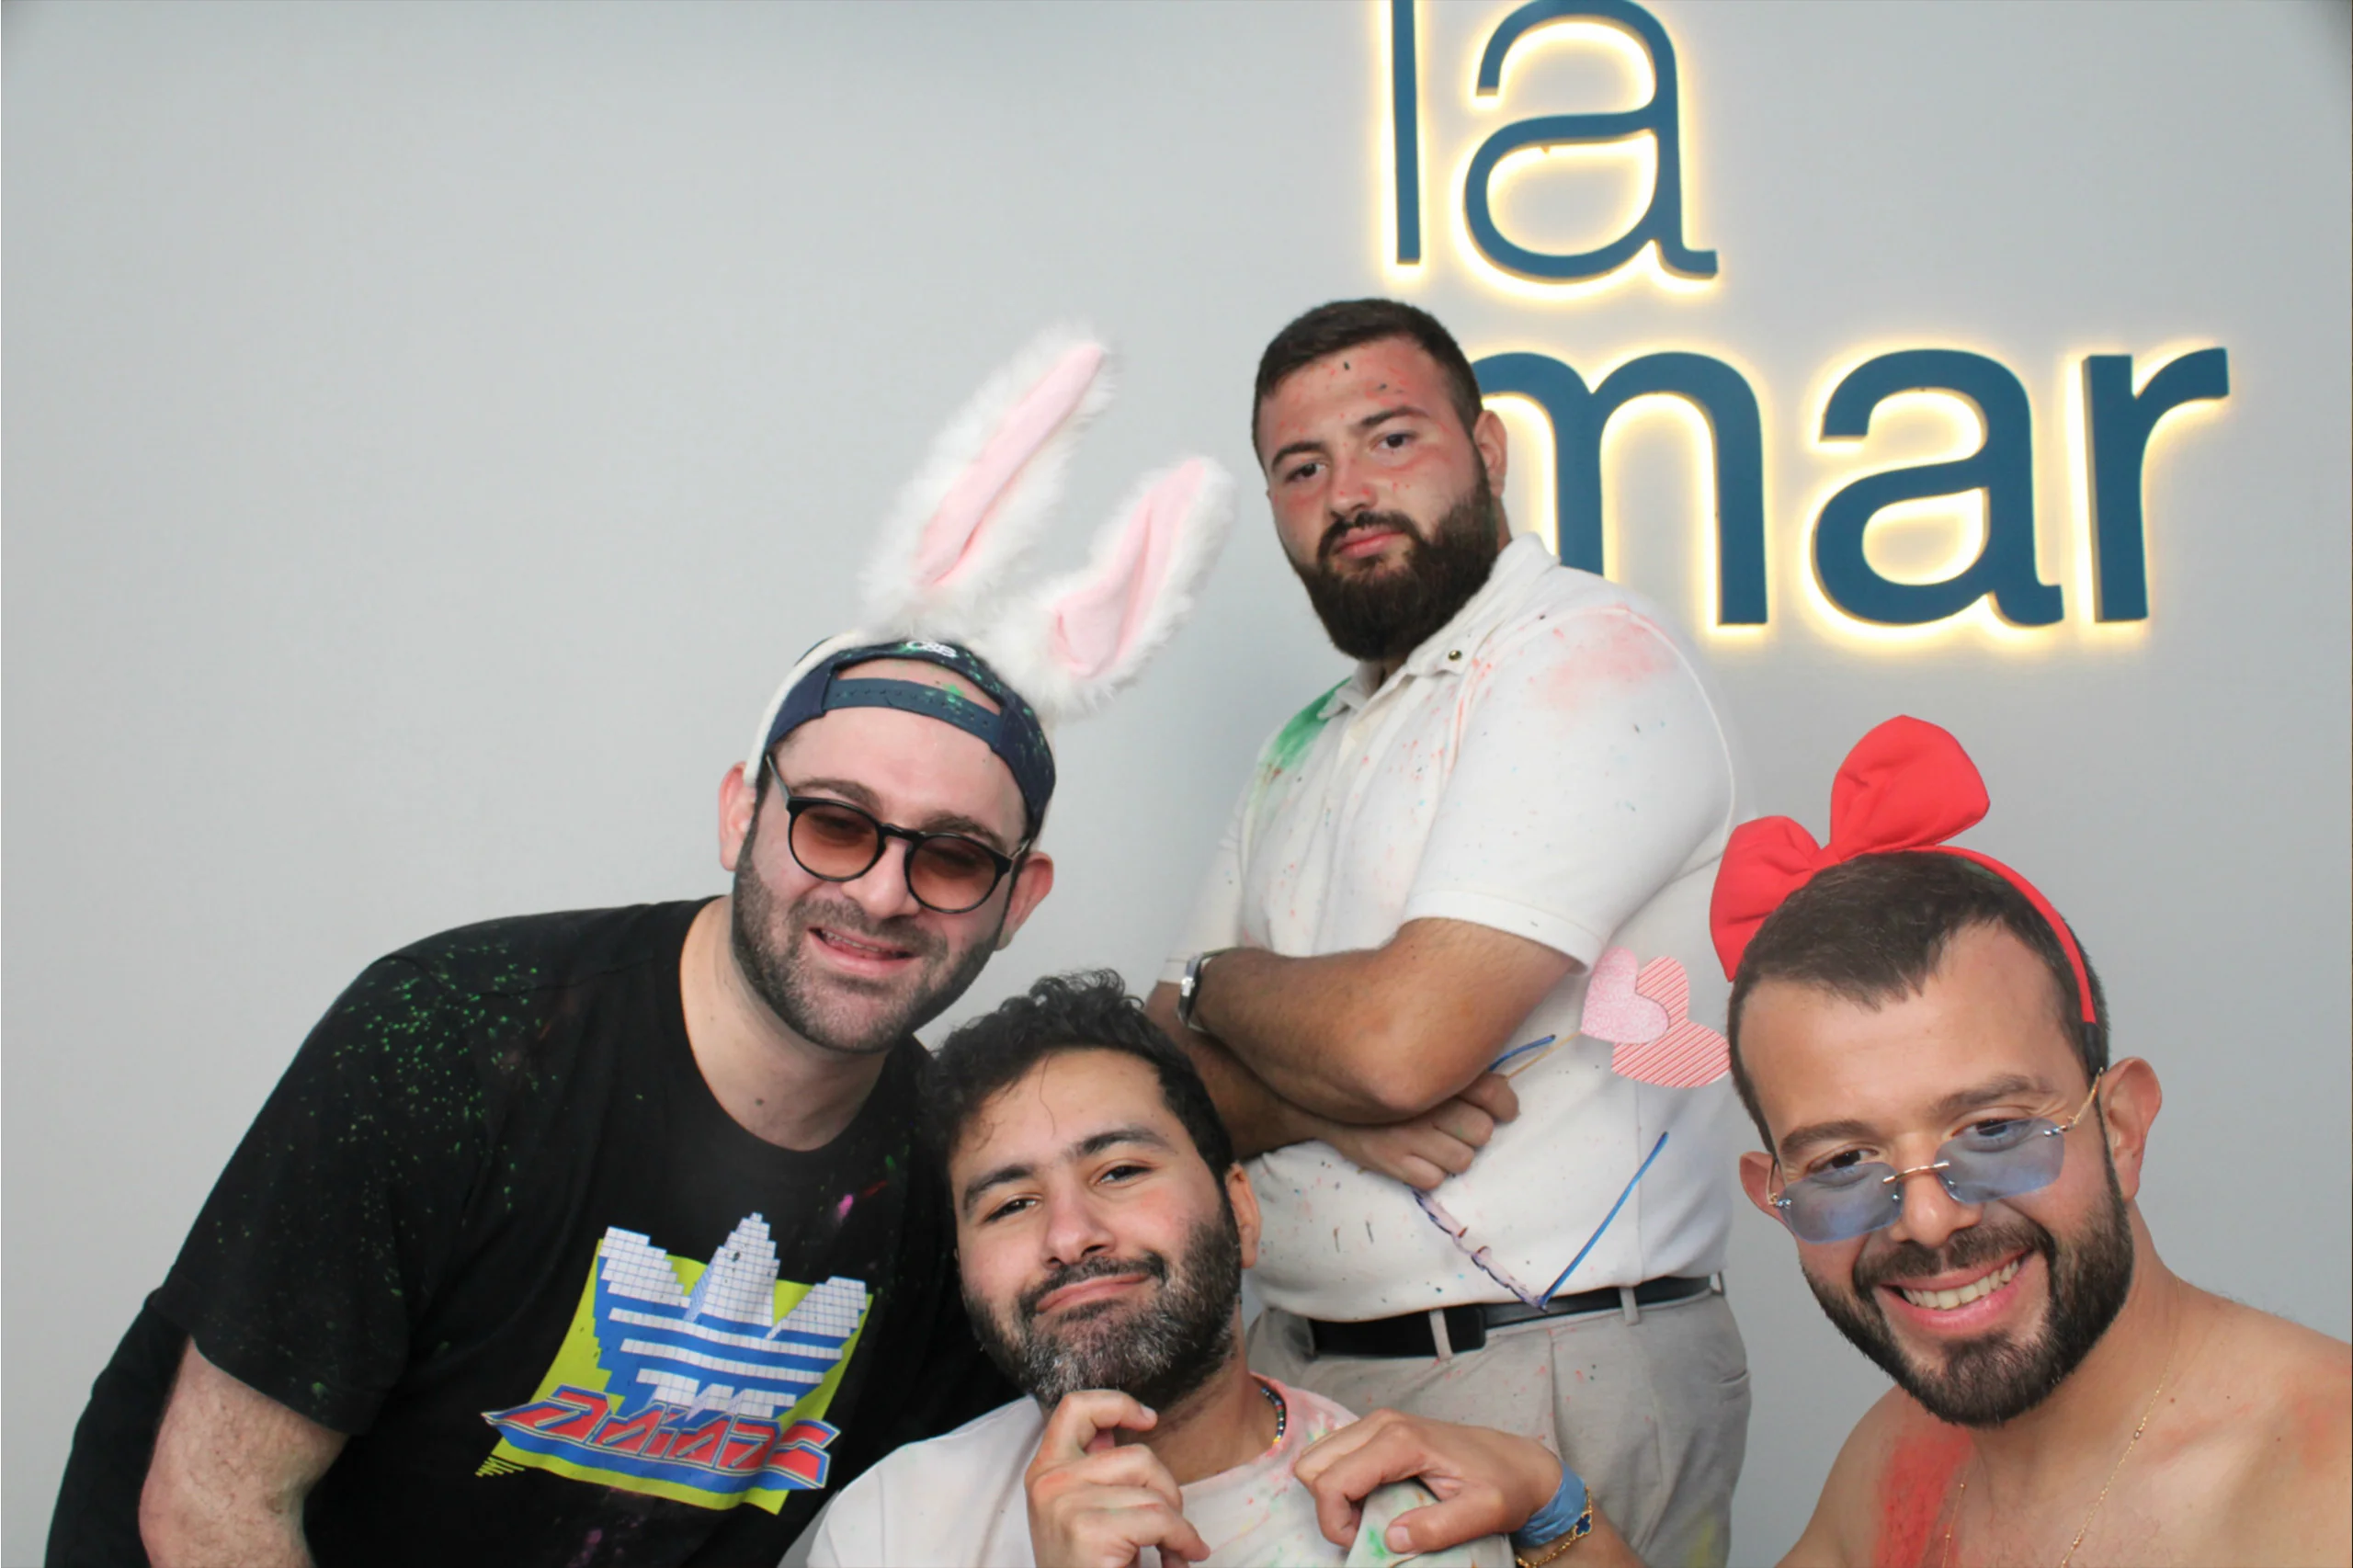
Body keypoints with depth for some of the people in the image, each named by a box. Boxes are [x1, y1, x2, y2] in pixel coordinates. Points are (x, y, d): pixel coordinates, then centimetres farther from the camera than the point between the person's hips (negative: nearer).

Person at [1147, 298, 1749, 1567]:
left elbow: (1401, 1038, -23)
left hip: (1552, 1388, -7)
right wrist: (1323, 1107, -13)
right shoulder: (1310, 745, 13)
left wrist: (1223, 981, -3)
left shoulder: (1590, 656, -12)